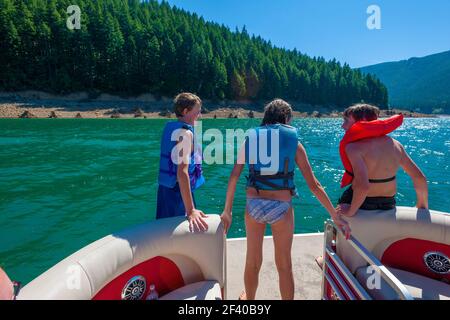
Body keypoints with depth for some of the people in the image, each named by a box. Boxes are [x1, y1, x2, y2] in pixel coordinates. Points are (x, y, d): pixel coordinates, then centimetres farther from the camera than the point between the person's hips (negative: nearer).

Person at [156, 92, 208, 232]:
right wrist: (191, 211, -29)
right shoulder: (186, 133, -18)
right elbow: (182, 172, -28)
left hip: (166, 188, 9)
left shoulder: (170, 127, 8)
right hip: (178, 191, -9)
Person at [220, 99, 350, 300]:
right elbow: (314, 185, -1)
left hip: (254, 205, 2)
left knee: (253, 262, 23)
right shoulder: (293, 142, 1)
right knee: (284, 266, 18)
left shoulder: (251, 138, 5)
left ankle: (249, 298, 47)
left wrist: (227, 211, 8)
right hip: (281, 207, -2)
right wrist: (335, 216, 7)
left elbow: (234, 177, 1)